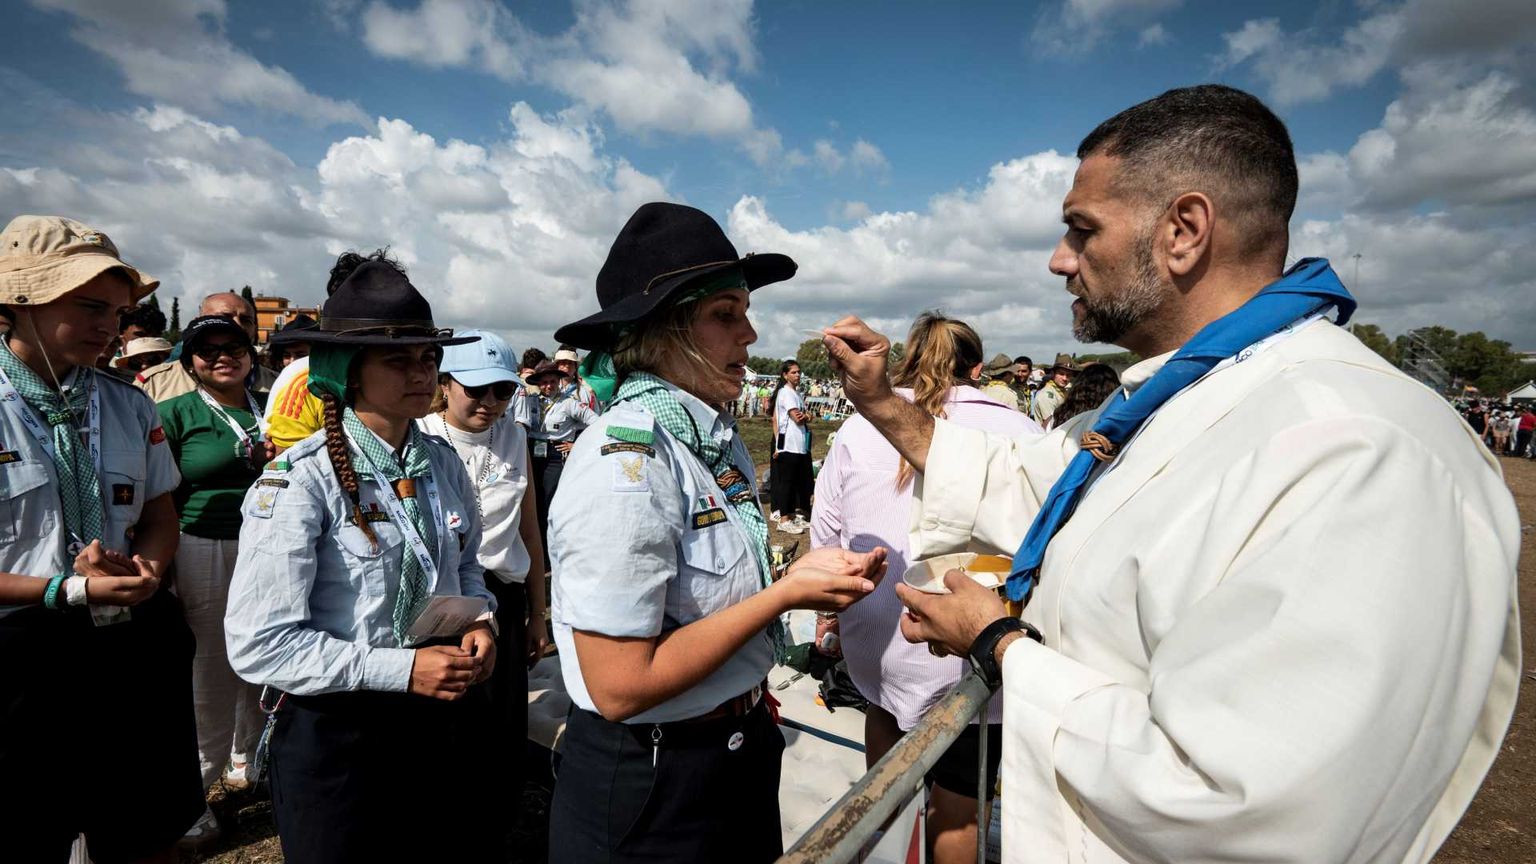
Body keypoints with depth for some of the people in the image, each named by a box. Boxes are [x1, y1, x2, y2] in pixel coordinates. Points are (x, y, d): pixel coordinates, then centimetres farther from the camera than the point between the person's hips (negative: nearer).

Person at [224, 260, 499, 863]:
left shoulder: (443, 464, 1)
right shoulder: (300, 480, -16)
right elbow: (258, 644, -18)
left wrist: (480, 621, -5)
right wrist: (400, 669, -23)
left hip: (450, 718, 5)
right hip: (337, 730, -5)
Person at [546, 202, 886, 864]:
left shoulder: (720, 438, -2)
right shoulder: (625, 461, -26)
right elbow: (620, 687, -26)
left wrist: (801, 573, -6)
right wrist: (785, 593, -22)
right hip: (650, 791, -7)